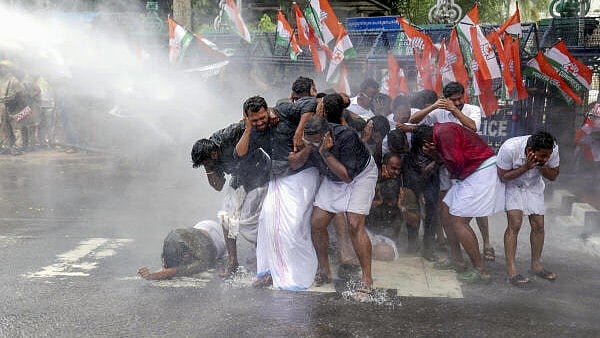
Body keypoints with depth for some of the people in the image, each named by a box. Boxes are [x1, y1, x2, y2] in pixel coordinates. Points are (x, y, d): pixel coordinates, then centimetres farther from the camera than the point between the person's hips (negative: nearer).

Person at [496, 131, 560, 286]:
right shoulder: (510, 148, -37)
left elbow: (554, 176, -10)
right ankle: (511, 269, -12)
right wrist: (526, 167, -37)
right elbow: (503, 176, -22)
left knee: (538, 225, 2)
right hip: (511, 185, -4)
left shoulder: (552, 149, -26)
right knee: (515, 223, -17)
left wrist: (542, 167, -32)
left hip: (534, 186, 4)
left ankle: (536, 264, 21)